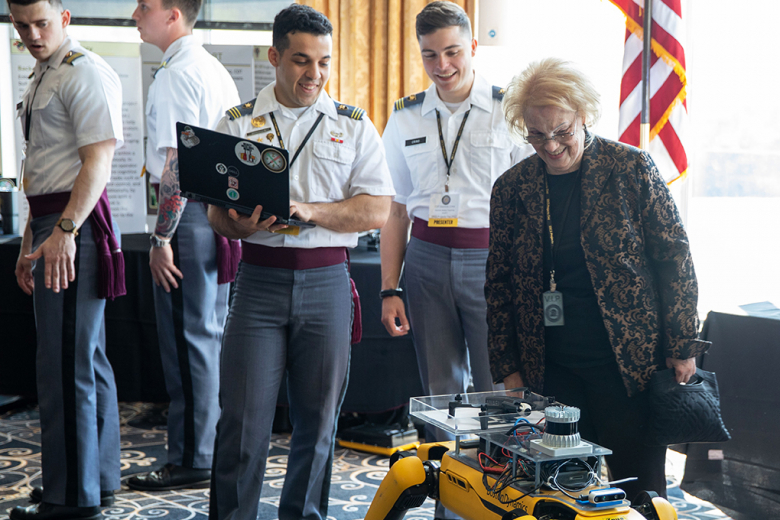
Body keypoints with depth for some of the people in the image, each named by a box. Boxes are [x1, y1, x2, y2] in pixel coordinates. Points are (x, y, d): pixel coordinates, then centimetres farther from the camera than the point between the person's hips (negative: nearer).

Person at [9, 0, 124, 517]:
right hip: (52, 225, 10)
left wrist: (64, 231, -26)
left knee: (65, 363, -8)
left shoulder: (86, 72, -8)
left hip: (76, 225, -10)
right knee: (86, 357, 15)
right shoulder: (42, 77, 21)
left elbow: (98, 160, -18)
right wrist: (30, 241, 24)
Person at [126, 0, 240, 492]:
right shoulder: (216, 68, 16)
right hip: (222, 212, 10)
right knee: (214, 336, 15)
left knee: (189, 342, -3)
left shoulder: (175, 76, -14)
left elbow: (178, 164, -20)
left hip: (188, 214, -10)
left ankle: (192, 461, 4)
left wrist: (162, 238, -17)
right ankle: (223, 447, 24)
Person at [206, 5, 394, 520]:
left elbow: (376, 210, -1)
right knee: (243, 416, -2)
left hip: (326, 282, 1)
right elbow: (217, 212, 4)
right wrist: (243, 223, -19)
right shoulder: (238, 122, 7)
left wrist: (309, 210, -15)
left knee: (318, 418, 8)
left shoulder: (355, 125, 7)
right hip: (259, 280, -1)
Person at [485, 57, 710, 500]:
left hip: (631, 362, -2)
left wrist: (682, 347, -3)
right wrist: (507, 366, 7)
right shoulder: (511, 189, 4)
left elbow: (675, 258, -1)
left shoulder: (631, 168, -3)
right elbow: (499, 284, 10)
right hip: (550, 369, 2)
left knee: (639, 488, 4)